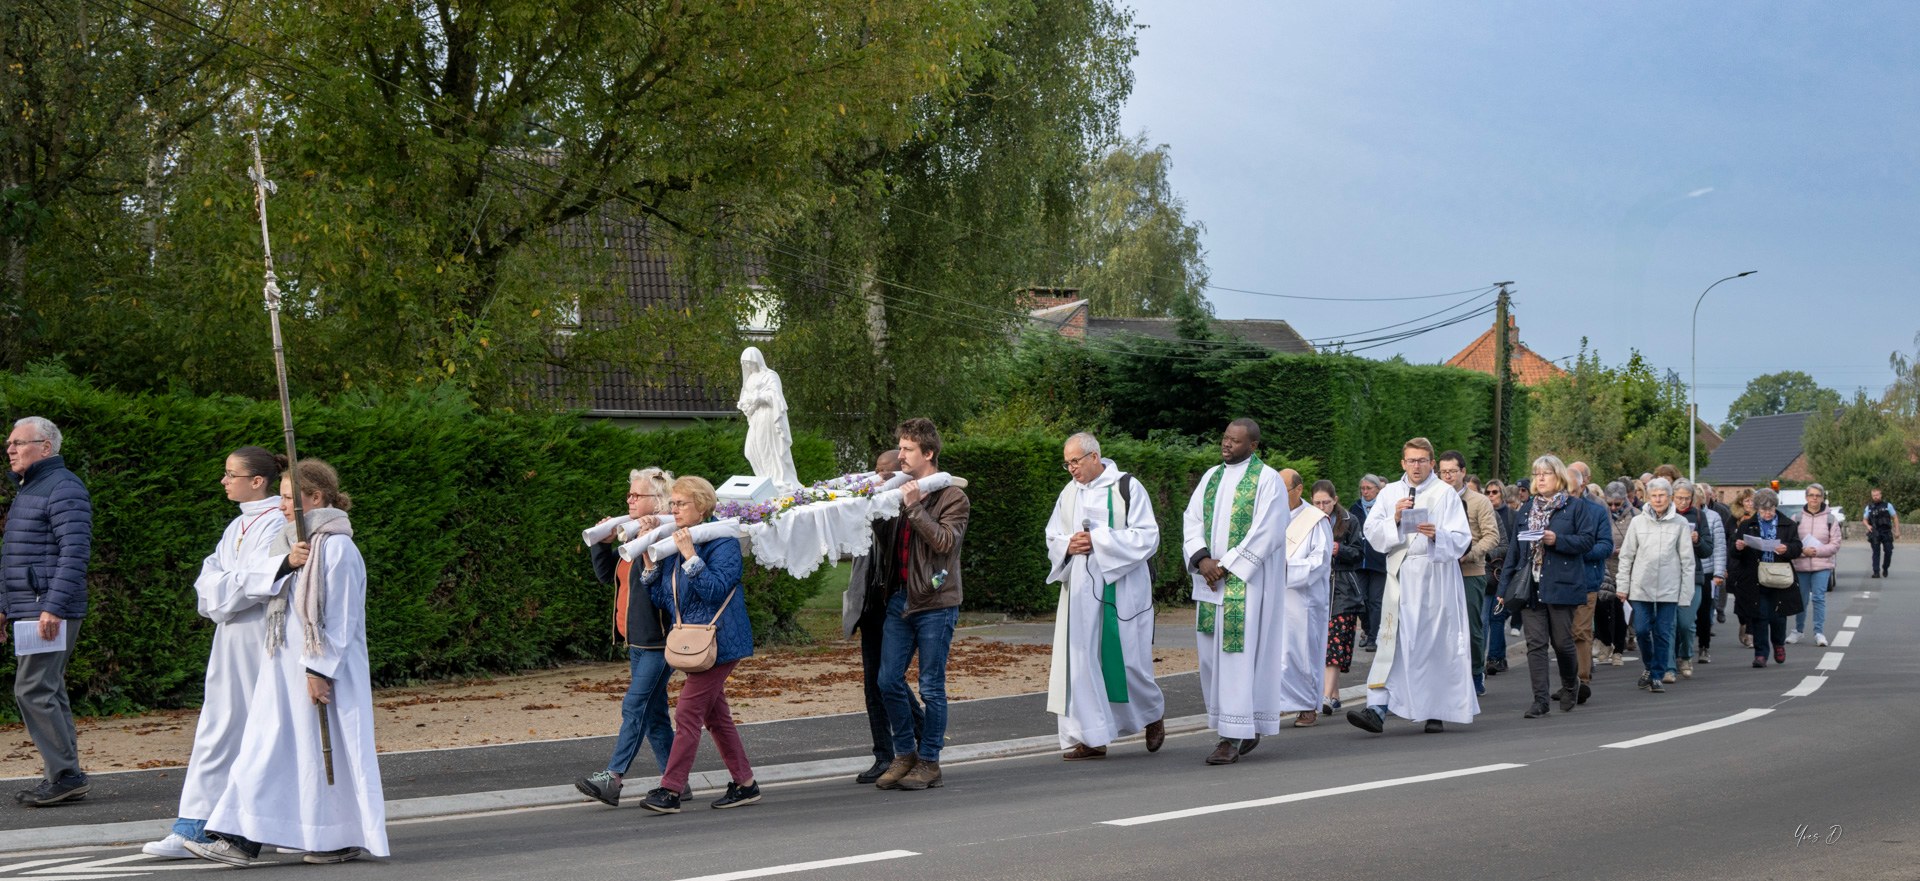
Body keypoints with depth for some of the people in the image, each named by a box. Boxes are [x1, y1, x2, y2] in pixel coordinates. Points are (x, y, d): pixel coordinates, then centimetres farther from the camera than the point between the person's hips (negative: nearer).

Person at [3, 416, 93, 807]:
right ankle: (64, 777, 13)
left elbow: (74, 553, -20)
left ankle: (65, 775, -9)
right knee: (48, 692, 10)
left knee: (33, 690, -13)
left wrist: (53, 607, -25)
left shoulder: (63, 489, -11)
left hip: (50, 611, -10)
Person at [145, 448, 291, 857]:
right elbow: (209, 577, 7)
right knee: (217, 730, 3)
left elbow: (261, 582, -20)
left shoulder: (277, 524, -11)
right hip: (232, 640, 8)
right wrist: (235, 585, -11)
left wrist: (223, 587, -7)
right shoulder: (239, 525, 16)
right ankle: (194, 828, 1)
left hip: (264, 638, -8)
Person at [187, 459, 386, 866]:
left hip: (325, 669, -8)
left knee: (330, 749, 0)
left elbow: (341, 619, -16)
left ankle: (351, 838, 11)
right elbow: (254, 583, 1)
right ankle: (243, 839, 5)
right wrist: (285, 563, -17)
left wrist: (319, 669, -19)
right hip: (286, 666, 8)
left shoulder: (337, 548, -14)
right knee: (266, 751, 4)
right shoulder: (290, 541, 13)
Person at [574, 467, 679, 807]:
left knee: (635, 706, -11)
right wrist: (602, 542, 9)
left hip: (658, 640, -10)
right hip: (637, 639, 10)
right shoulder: (634, 534, 14)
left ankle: (612, 778, -12)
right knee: (653, 712, 10)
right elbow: (608, 574, 21)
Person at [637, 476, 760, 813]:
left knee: (688, 713, -12)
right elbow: (662, 599, 11)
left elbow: (716, 589, -22)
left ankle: (670, 790, -12)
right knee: (716, 716, 13)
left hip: (717, 642, -9)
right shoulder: (673, 544, 12)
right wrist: (649, 563, -1)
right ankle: (744, 783, 20)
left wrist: (690, 556, -24)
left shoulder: (722, 542, -10)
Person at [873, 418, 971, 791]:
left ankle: (929, 762, 9)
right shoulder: (900, 492, 14)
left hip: (934, 602, -6)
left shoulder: (952, 497, -3)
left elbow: (945, 540, -17)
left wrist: (914, 507, -19)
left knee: (931, 687, 0)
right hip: (899, 598, 6)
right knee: (889, 680, 4)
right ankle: (905, 754, 18)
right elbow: (885, 543, 17)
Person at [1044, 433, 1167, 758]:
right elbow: (1053, 538, 17)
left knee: (1127, 658, 0)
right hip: (1081, 591, 5)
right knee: (1082, 660, -2)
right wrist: (1069, 546, -8)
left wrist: (1098, 541, -16)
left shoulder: (1127, 488, -5)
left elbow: (1147, 537, -9)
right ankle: (1090, 738, 2)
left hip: (1120, 589, -4)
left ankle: (1153, 714, 28)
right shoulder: (1070, 493, 11)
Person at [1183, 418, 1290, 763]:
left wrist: (1228, 565, -15)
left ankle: (1234, 737, -8)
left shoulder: (1268, 480, -5)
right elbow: (1191, 521, 8)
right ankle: (1246, 728, 19)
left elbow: (1266, 533, -13)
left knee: (1238, 654, -9)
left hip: (1247, 581, -7)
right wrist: (1201, 558, -9)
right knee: (1211, 653, 7)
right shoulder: (1212, 477, 14)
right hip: (1211, 579, 7)